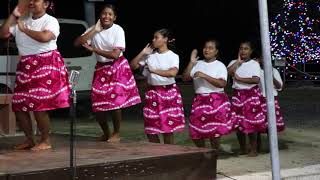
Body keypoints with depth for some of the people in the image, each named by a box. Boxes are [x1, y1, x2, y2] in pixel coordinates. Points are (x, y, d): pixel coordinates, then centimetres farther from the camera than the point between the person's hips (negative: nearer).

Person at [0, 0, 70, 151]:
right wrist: (13, 16, 5)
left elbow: (44, 37, -24)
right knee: (19, 106, 5)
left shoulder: (51, 21, -4)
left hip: (45, 65, -7)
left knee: (39, 106, -11)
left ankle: (46, 141, 4)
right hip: (25, 66, 7)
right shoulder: (23, 21, 15)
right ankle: (29, 140, 19)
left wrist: (24, 29, -12)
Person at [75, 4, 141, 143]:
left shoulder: (118, 30, -12)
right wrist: (94, 30, -17)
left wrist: (93, 49, -16)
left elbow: (115, 55, -19)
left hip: (117, 68, -4)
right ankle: (105, 133, 23)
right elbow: (77, 43, -13)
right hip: (101, 69, 4)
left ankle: (116, 134, 8)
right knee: (98, 104, 3)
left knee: (115, 102, -10)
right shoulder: (94, 29, -1)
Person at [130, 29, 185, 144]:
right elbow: (133, 66, 7)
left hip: (169, 92, -4)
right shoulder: (150, 55, 8)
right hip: (152, 92, 4)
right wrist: (142, 53, 1)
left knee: (168, 128, -2)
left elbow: (173, 72, -22)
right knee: (150, 130, 4)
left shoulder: (173, 56, -3)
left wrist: (154, 70, -19)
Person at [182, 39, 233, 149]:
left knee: (214, 132, -5)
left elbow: (222, 84, -17)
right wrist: (191, 63, -5)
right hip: (199, 100, 4)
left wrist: (204, 76, -20)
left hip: (216, 101, -4)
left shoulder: (220, 66, -1)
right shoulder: (198, 64, 11)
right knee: (195, 133, 4)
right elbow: (185, 78, 3)